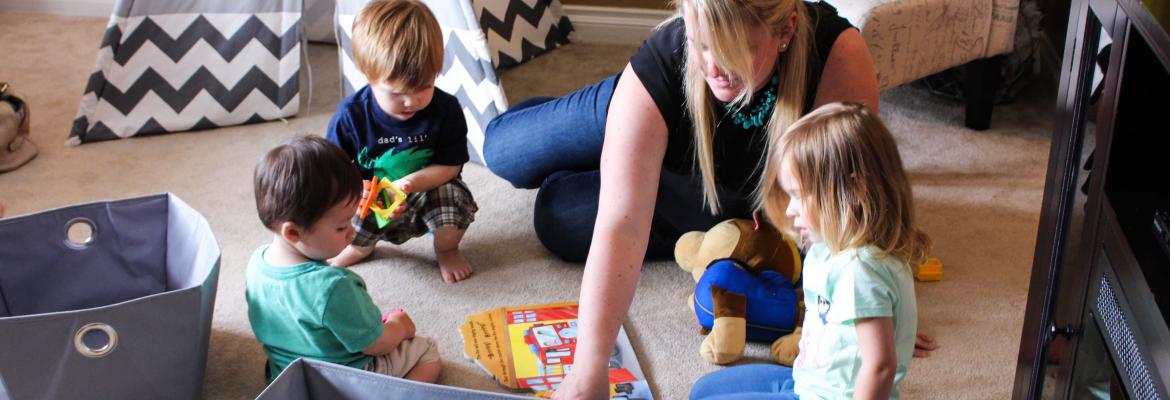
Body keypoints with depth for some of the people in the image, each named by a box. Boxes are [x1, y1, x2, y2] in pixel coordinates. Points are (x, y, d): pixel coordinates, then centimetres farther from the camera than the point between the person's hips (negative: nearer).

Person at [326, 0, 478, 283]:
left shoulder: (445, 109, -17)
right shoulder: (351, 114, -17)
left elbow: (449, 166, -11)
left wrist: (412, 182, -30)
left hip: (429, 191, 0)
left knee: (454, 196, -32)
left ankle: (446, 250, 6)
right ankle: (360, 247, 11)